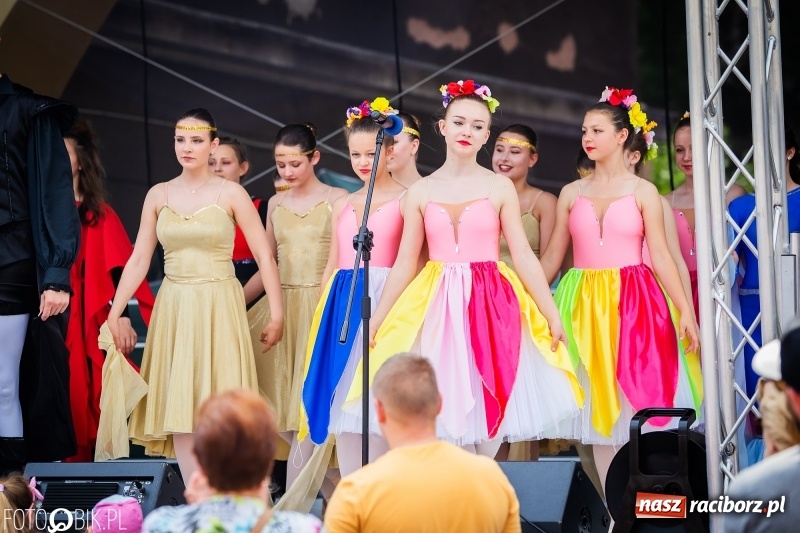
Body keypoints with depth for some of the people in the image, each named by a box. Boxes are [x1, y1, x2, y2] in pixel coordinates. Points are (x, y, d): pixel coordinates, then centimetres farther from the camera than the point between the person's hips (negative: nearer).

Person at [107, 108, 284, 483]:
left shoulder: (230, 194, -2)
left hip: (219, 309, -3)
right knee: (179, 411, -1)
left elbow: (264, 256, -2)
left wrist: (277, 314, -7)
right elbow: (138, 260, 8)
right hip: (173, 311, 3)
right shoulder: (158, 196, 7)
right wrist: (114, 314, 2)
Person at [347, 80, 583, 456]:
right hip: (437, 309, 2)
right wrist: (376, 320, 6)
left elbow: (523, 256, -1)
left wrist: (552, 314, -7)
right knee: (442, 407, 0)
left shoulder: (499, 187, 1)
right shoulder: (421, 192, 6)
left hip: (490, 306, -1)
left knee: (488, 406, -1)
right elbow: (404, 263, 9)